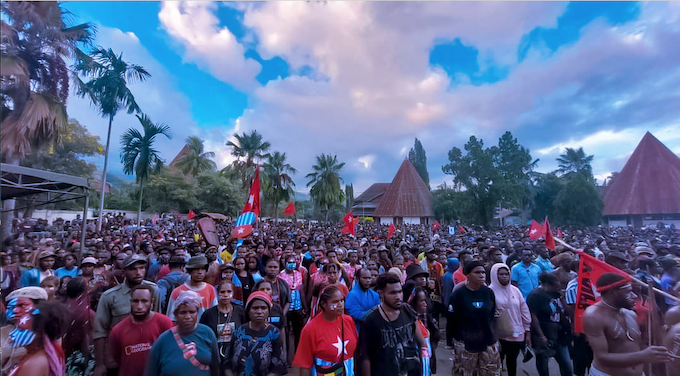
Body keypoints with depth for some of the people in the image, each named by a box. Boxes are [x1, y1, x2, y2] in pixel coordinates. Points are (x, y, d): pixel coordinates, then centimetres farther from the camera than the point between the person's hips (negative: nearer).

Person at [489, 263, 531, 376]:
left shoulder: (515, 290, 5)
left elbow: (524, 311, 10)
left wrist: (527, 331, 10)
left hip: (517, 335, 5)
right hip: (499, 336, -4)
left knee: (512, 360, 18)